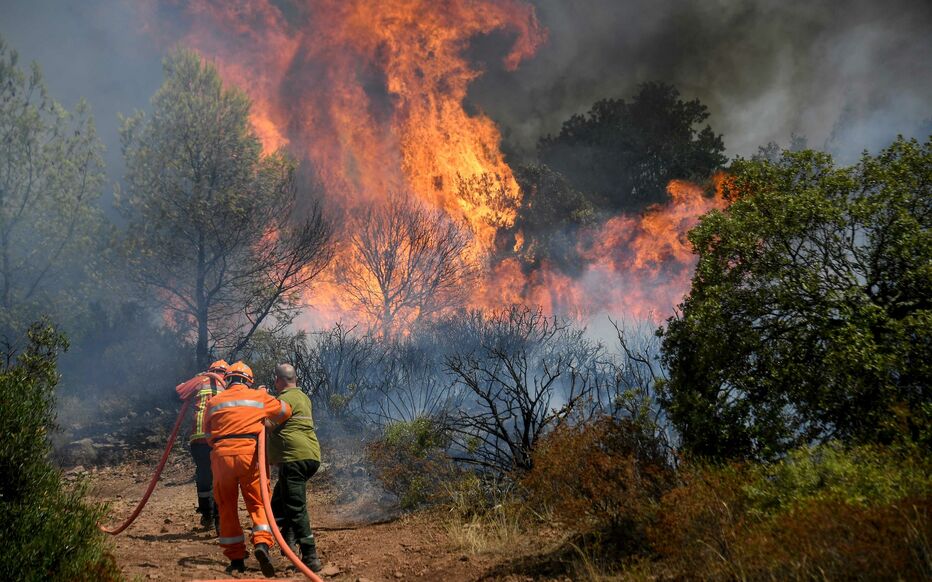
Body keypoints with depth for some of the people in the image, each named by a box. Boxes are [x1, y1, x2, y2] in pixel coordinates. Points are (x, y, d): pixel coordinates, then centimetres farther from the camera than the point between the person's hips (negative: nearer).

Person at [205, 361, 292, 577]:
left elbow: (208, 434, 18)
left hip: (221, 455, 1)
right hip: (249, 453, -1)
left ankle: (236, 559, 13)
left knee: (227, 508, 11)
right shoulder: (259, 397, 12)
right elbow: (284, 411, 25)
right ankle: (262, 543, -19)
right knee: (258, 504, 5)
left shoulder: (214, 402, 15)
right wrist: (267, 422, 42)